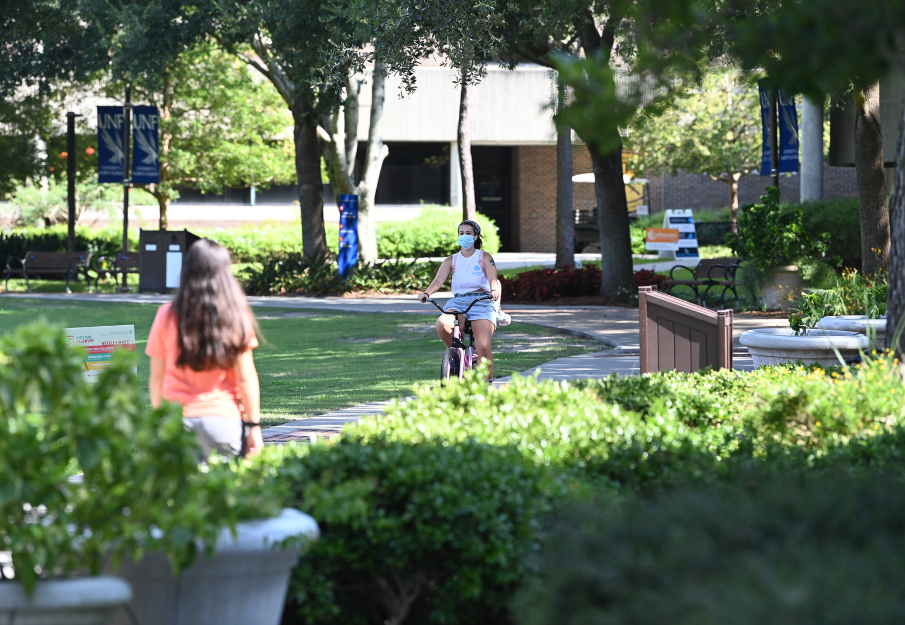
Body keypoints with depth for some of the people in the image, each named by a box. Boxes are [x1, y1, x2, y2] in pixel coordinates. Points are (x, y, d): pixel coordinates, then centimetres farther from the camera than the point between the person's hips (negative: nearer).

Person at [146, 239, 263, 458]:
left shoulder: (167, 316, 1)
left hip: (177, 420, 1)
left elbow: (156, 377, 6)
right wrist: (254, 425, 3)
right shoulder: (236, 316, -2)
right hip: (223, 420, -1)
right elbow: (246, 378, -2)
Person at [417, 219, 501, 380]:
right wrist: (427, 293, -21)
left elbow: (492, 278, -6)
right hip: (457, 302, 2)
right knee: (442, 324, -33)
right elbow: (439, 279, 0)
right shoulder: (451, 261, 15)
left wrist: (494, 290, -30)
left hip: (481, 301, -2)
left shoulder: (485, 258, 10)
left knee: (484, 348, -18)